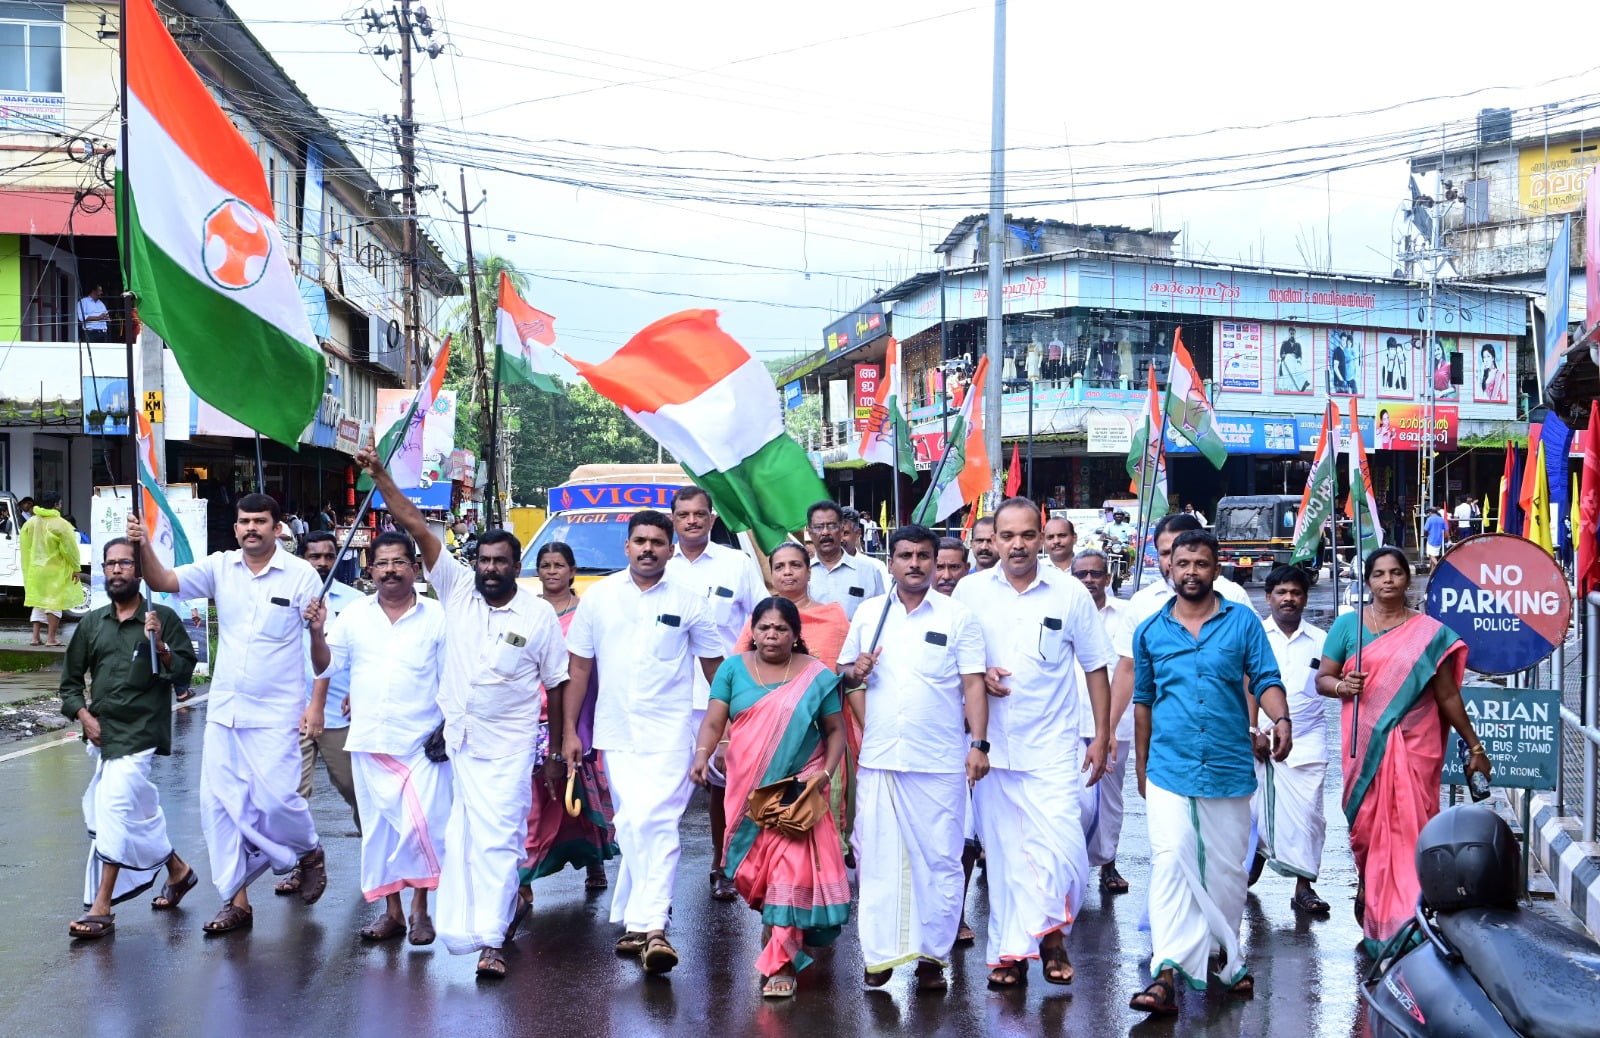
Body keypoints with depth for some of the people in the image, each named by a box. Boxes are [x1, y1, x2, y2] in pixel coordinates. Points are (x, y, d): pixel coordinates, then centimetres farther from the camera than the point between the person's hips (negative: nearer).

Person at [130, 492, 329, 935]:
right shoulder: (220, 567, 3)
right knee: (219, 804, 4)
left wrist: (317, 626, -28)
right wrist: (144, 546, -26)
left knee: (274, 797, -11)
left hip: (276, 712, -4)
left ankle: (310, 853, 22)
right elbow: (164, 581, -8)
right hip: (224, 710, 4)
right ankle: (236, 900, 15)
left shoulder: (301, 574, -6)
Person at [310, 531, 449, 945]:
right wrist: (316, 632, -10)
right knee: (378, 828, 8)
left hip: (421, 742, -3)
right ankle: (391, 911, 19)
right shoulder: (353, 614, 6)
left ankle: (420, 908, 5)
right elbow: (326, 667, 7)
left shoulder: (436, 616, 0)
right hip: (368, 742, 3)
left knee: (420, 824, -12)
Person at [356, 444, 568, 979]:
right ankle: (509, 901, 32)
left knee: (495, 837, -9)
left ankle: (491, 940, -6)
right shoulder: (457, 589, 0)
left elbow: (558, 682, 2)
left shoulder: (539, 615, -5)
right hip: (455, 740, 4)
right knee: (463, 835, 12)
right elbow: (416, 527, -5)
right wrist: (381, 476, -11)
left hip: (508, 747, -4)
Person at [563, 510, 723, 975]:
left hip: (669, 732, -3)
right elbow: (579, 666, 10)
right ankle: (641, 918, 16)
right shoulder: (599, 596, 6)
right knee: (631, 827, 5)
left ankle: (647, 924, -19)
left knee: (653, 823, -15)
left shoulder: (689, 600, 1)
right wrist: (569, 730, 5)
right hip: (615, 733, 3)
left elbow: (713, 665, 9)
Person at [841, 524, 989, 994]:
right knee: (878, 857, 4)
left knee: (939, 859, 2)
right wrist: (854, 673, -5)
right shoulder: (868, 614, 10)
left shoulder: (957, 617, 1)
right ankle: (879, 954, 11)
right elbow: (845, 670, 19)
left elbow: (973, 685, -2)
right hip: (878, 760, 2)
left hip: (939, 762, -2)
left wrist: (979, 743, -11)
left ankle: (932, 955, 11)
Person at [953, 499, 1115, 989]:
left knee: (1061, 847, -12)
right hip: (991, 745, 2)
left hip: (1051, 748, -1)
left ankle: (1050, 930, 13)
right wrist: (977, 675, -9)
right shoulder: (971, 591, 3)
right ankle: (1010, 952, 16)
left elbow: (1095, 667, 6)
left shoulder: (1070, 594, 1)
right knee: (1003, 853, 6)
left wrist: (1102, 736, 2)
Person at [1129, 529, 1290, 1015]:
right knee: (1170, 863, -12)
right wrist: (1140, 765, 16)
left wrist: (1281, 719, -23)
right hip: (1169, 769, 0)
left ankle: (1225, 957, 28)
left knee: (1227, 870, 10)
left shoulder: (1243, 622, 2)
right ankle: (1167, 973, -17)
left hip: (1230, 768, 0)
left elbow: (1265, 680, -3)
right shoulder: (1150, 631, 7)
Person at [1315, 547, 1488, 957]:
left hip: (1414, 746, -1)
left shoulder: (1430, 633, 6)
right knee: (1366, 826, 2)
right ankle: (1370, 904, 20)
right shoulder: (1347, 625, 8)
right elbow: (1322, 678, 9)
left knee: (1411, 830, -6)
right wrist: (1341, 685, -14)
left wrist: (1473, 746, 10)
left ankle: (1407, 921, -3)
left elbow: (1447, 696, 9)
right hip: (1365, 745, 1)